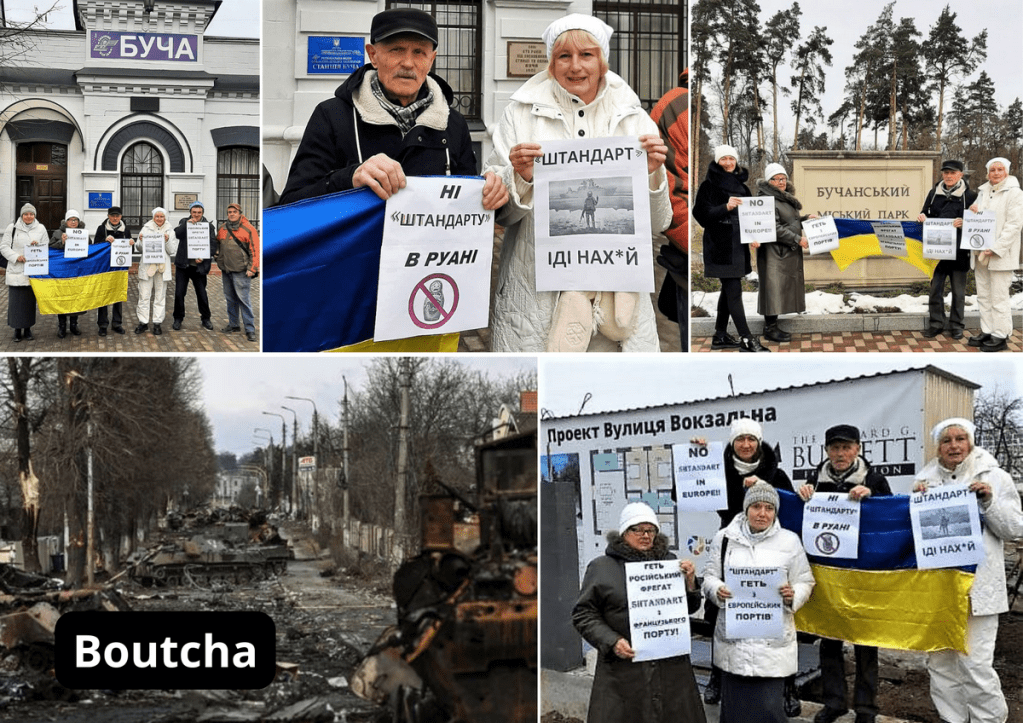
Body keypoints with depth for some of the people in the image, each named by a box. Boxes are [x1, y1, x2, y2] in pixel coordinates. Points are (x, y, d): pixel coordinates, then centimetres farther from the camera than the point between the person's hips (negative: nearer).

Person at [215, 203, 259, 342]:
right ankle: (233, 324, 25)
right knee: (230, 299, 13)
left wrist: (252, 268, -14)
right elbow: (217, 243, 29)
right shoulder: (223, 228, 12)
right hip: (226, 269, 6)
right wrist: (216, 254, 12)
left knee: (243, 299, -8)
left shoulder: (248, 229, -7)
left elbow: (255, 250, -9)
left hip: (240, 271, -6)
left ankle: (250, 329, -5)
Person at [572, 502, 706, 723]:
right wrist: (612, 642, -11)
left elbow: (690, 608, 16)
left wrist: (690, 582, -4)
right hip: (623, 669, -3)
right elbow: (584, 614, 2)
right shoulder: (602, 568, 4)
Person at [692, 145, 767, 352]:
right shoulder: (709, 186, -3)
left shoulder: (741, 186, 16)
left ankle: (720, 336, 19)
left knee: (728, 291, 11)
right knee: (734, 291, -10)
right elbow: (701, 213, -13)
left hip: (739, 245, 7)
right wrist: (725, 207, -26)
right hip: (720, 246, -7)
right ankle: (747, 339, -11)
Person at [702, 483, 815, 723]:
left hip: (773, 641, -1)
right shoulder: (725, 538, 6)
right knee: (734, 704, 5)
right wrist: (717, 589, -14)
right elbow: (709, 576, 9)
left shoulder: (790, 541, 4)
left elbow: (805, 582, 6)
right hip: (733, 638, 1)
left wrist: (793, 595, -16)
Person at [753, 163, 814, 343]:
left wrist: (806, 218, 10)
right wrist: (798, 239, -21)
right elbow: (775, 228, -22)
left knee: (785, 286, 10)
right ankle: (770, 328, -2)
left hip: (789, 252, 10)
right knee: (774, 286, -7)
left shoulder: (785, 198, 16)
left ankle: (772, 325, 15)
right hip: (774, 251, -10)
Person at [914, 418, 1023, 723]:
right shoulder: (927, 479, 8)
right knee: (940, 660, 9)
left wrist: (989, 502, -14)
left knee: (975, 663, -8)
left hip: (976, 583, -4)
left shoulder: (994, 477, 1)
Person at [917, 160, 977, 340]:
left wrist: (964, 223, -20)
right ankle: (935, 324, 15)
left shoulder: (970, 195, 0)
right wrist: (922, 218, -5)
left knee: (958, 290, 5)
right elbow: (925, 214, 18)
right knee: (935, 288, 4)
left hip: (959, 251, -3)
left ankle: (956, 326, 15)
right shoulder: (934, 193, 10)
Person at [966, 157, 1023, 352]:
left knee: (999, 298, -5)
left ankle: (1001, 336, 0)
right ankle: (987, 332, 21)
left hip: (1000, 255, -7)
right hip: (981, 253, 7)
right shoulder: (983, 192, 16)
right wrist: (972, 212, 0)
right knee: (983, 296, 12)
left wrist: (996, 248, -20)